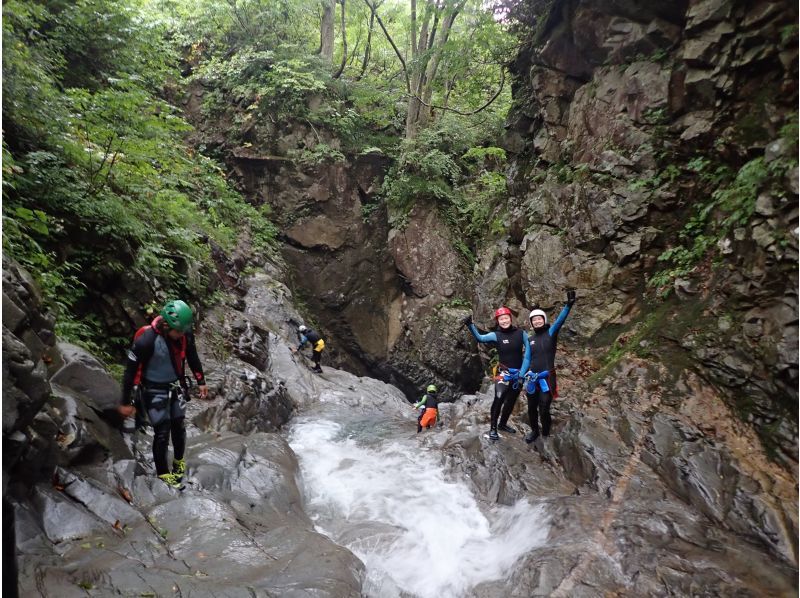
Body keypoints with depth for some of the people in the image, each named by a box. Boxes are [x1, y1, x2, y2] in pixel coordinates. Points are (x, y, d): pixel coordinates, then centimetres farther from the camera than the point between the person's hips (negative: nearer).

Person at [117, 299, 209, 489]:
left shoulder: (185, 335, -16)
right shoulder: (146, 340, -30)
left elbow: (192, 357, 4)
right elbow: (131, 371, -20)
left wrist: (201, 382, 11)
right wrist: (126, 403, -13)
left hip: (176, 387, 5)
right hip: (154, 390, -4)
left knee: (178, 427, 14)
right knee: (162, 433, 0)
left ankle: (179, 461, 39)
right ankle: (162, 473, 20)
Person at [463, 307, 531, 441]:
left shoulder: (521, 333, -4)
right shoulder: (496, 335, -8)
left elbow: (528, 354, -4)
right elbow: (480, 338, -25)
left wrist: (522, 373, -10)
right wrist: (470, 325, -42)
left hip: (519, 373, 3)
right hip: (503, 373, -3)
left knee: (510, 401, 14)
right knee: (499, 398, -22)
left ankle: (502, 424, 34)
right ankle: (493, 428, -12)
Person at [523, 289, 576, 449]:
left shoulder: (551, 333, -4)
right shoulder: (531, 339, 11)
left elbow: (560, 320, -21)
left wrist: (568, 305, -37)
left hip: (547, 378, -5)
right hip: (533, 378, 5)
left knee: (544, 410, -7)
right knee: (531, 408, 15)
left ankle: (545, 436, 13)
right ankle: (534, 431, 37)